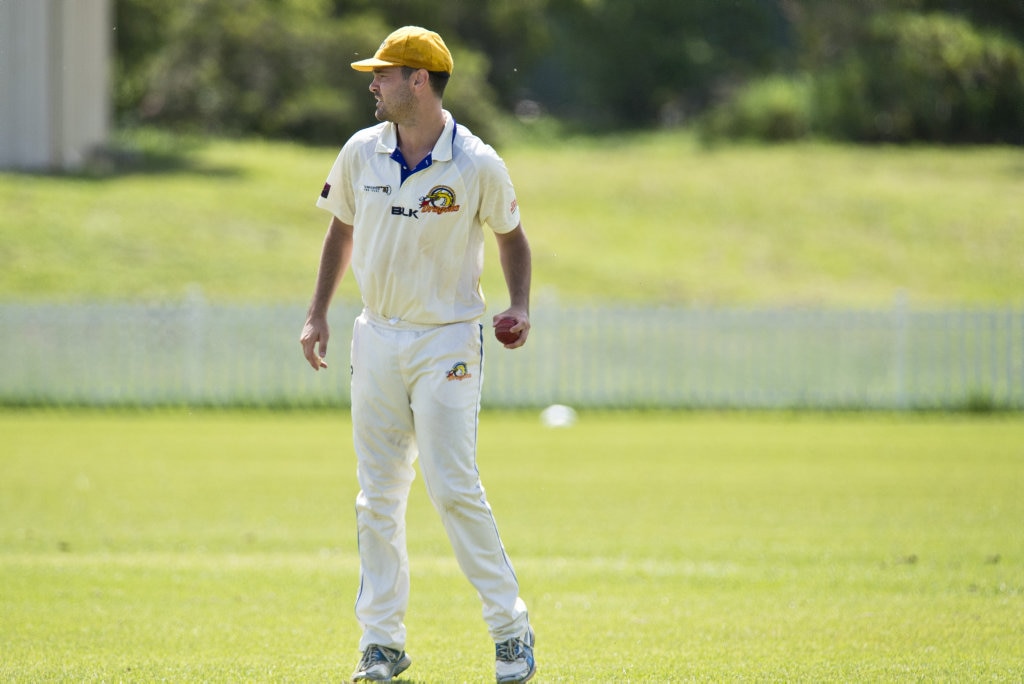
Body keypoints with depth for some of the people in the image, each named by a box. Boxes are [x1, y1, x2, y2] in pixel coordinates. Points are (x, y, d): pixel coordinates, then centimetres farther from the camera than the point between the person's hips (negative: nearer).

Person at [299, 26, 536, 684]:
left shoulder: (478, 164, -11)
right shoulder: (361, 153, 1)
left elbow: (511, 234, 5)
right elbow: (342, 230, 15)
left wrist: (520, 306, -9)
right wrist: (318, 314, 10)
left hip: (448, 341, -5)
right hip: (377, 338, 5)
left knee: (455, 488, -12)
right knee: (378, 497, 5)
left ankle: (511, 628, 0)